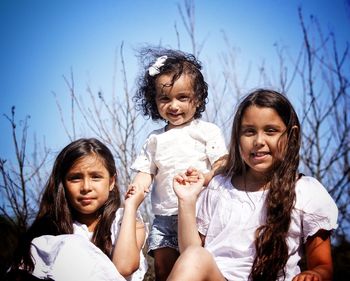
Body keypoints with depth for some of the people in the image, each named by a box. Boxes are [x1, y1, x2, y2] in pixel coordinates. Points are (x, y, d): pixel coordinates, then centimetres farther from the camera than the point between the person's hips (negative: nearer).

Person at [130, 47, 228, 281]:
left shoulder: (208, 131, 1)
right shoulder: (155, 139, 16)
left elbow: (222, 167, -6)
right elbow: (145, 172, 13)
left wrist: (204, 179, -25)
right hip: (164, 217, 5)